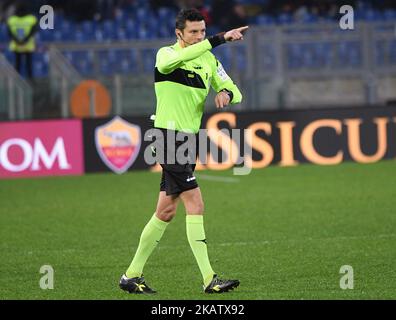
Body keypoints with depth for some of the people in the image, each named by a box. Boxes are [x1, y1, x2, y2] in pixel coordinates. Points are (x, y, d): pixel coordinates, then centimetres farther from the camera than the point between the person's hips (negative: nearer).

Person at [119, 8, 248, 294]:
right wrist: (219, 40, -39)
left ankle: (132, 276, 19)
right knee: (195, 204, -14)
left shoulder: (209, 61, 12)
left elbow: (235, 93, 12)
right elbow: (175, 60, -35)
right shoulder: (166, 54, -10)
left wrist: (226, 93, -13)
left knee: (167, 211, 10)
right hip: (169, 136, -8)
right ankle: (209, 279, -15)